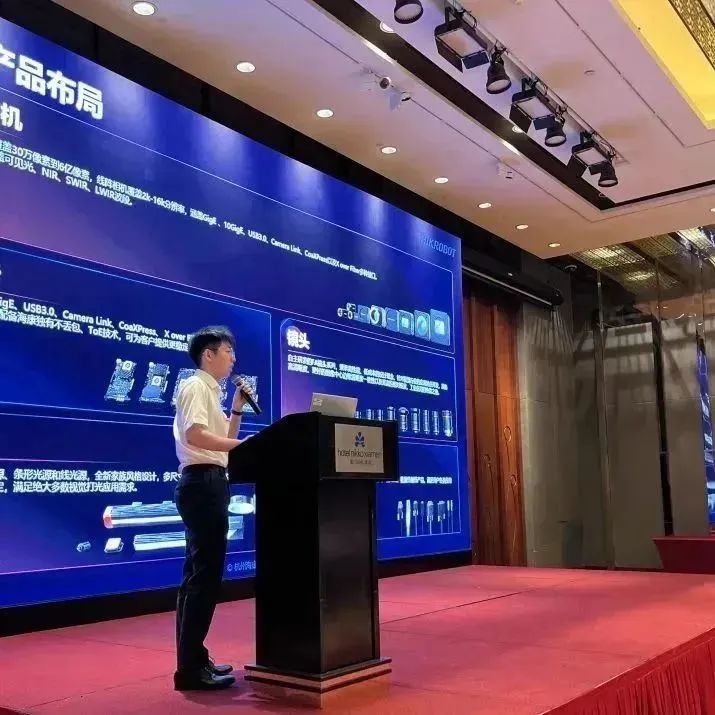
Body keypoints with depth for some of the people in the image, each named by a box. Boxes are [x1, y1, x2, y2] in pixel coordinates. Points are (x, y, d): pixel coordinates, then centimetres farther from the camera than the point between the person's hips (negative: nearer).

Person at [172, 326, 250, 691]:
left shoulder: (211, 391, 19)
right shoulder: (195, 387, -8)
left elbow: (222, 440, 22)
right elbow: (195, 435, -24)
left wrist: (237, 408, 14)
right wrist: (243, 444, -24)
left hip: (209, 483, 10)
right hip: (203, 482, -10)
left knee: (199, 574, 14)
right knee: (205, 575, -9)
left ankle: (193, 659, 23)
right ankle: (190, 668, -3)